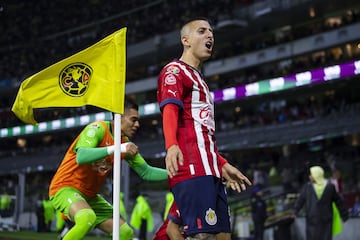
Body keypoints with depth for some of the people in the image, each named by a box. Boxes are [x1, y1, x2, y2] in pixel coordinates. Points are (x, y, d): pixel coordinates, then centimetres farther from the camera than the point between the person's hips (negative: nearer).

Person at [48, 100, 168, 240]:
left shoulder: (126, 143, 6)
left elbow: (146, 172, 11)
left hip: (90, 196, 8)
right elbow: (81, 157, -32)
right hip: (65, 188, -8)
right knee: (88, 218, -38)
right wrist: (116, 148, -38)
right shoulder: (98, 128, -16)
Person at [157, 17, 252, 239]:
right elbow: (170, 109, -18)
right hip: (193, 170, -10)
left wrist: (223, 164, 33)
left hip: (210, 171, 10)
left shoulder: (198, 80, 31)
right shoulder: (175, 71, 2)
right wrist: (172, 145, -35)